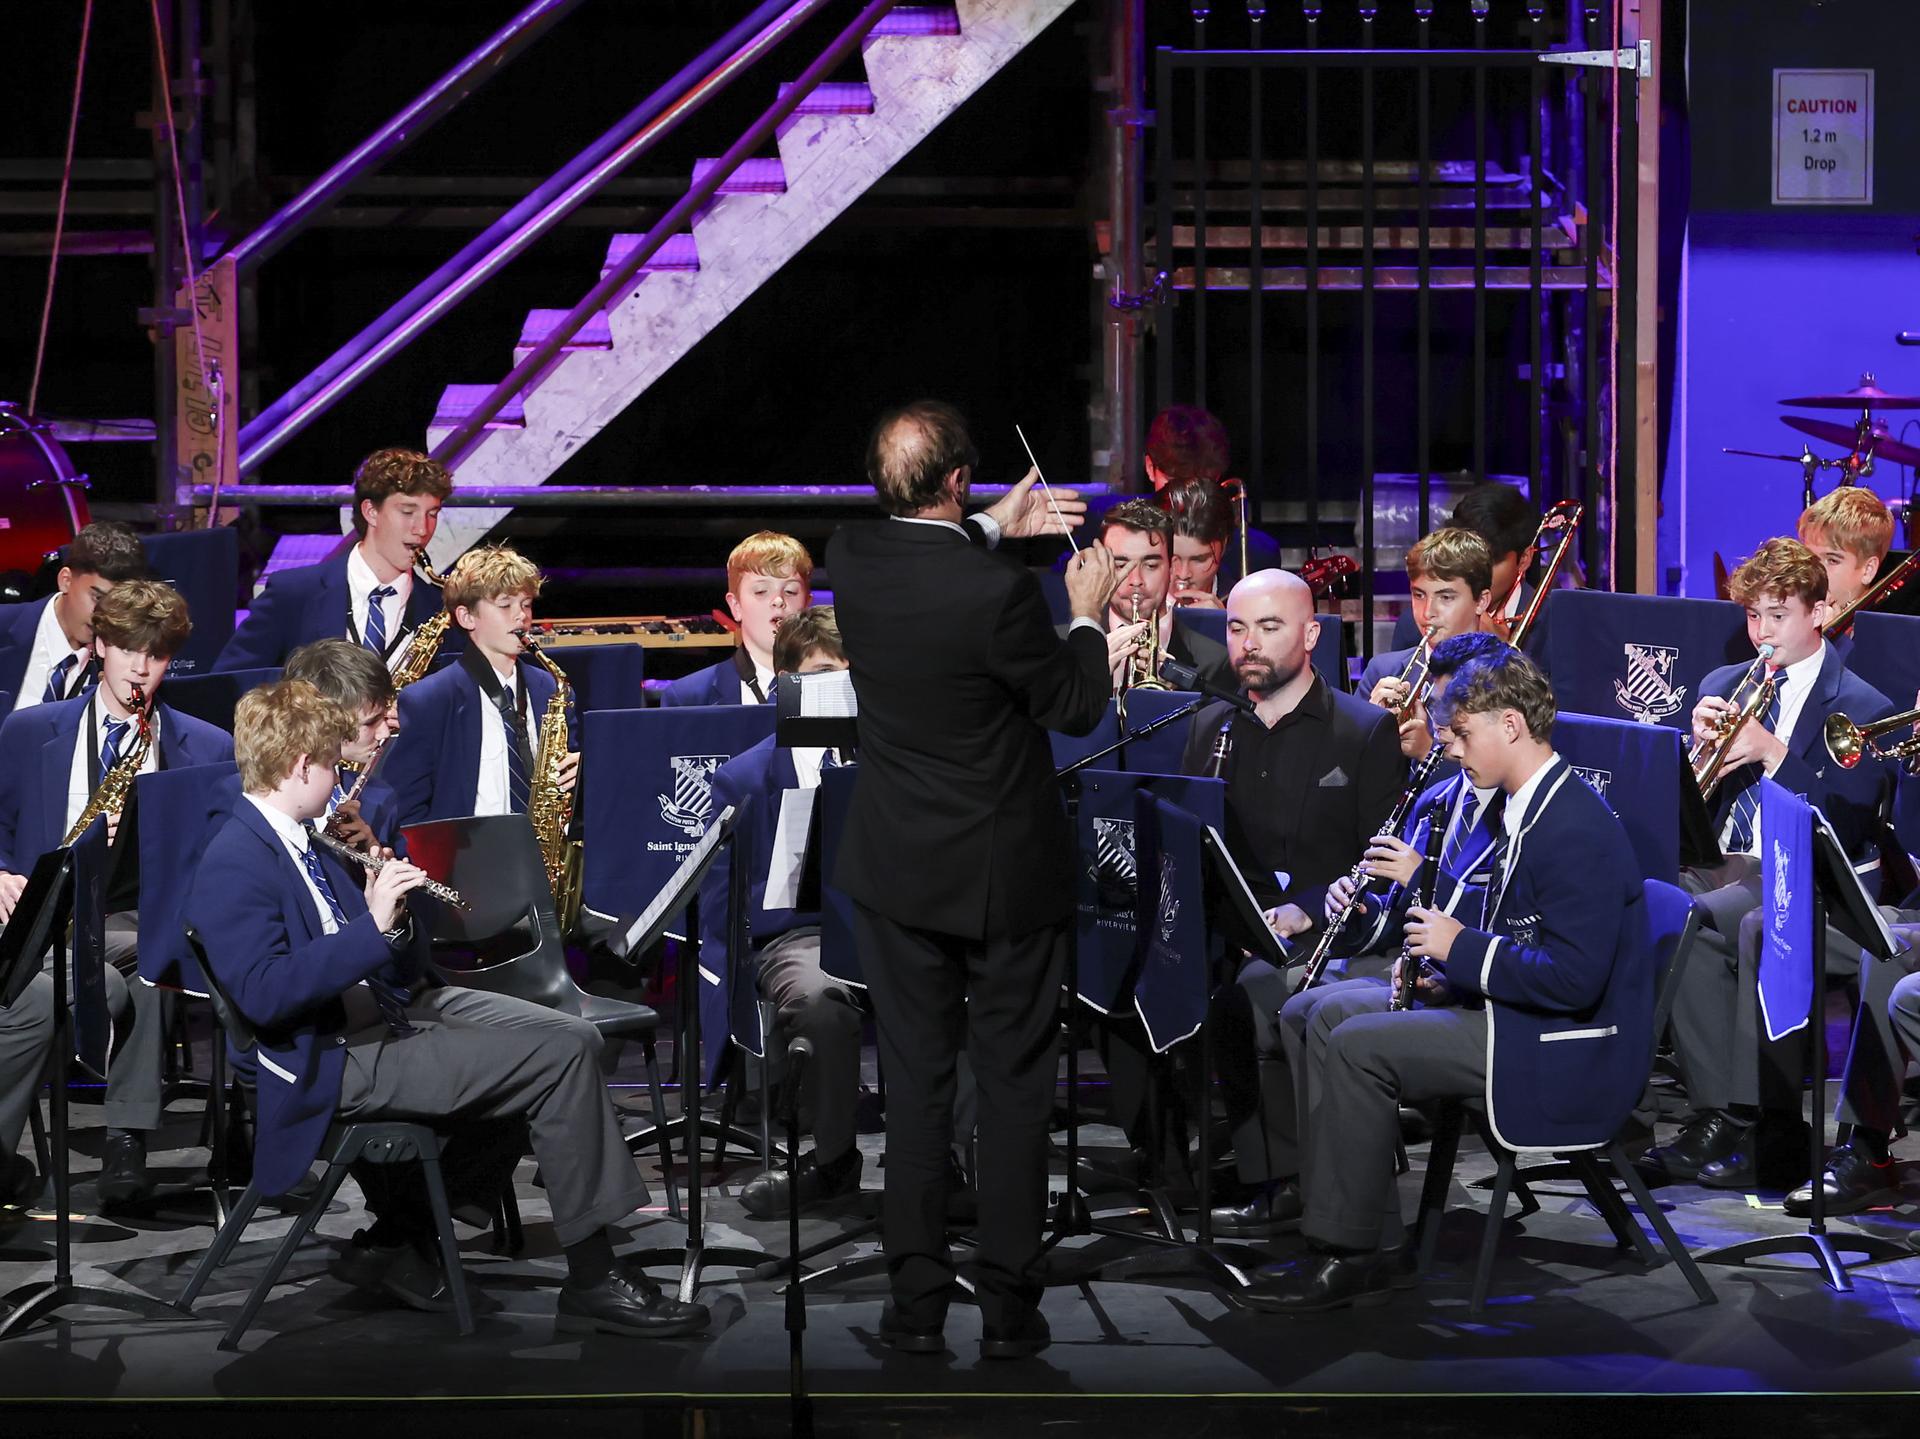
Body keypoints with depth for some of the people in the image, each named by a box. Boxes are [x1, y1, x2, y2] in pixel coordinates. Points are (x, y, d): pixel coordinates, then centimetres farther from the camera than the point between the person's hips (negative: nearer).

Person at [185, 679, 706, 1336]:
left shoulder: (301, 848, 17)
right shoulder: (235, 864, -14)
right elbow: (263, 994, -27)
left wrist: (384, 913, 2)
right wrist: (373, 925, -25)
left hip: (380, 1026, 10)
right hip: (336, 1064, -10)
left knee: (563, 1047, 6)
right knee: (560, 1059, -15)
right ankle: (592, 1278, -10)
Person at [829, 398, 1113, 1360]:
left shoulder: (850, 561, -7)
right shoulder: (999, 593, -22)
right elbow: (1076, 708, -8)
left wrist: (991, 530, 22)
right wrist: (1088, 615, 6)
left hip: (898, 873, 4)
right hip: (1006, 875, -4)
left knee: (915, 1082, 10)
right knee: (1014, 1087, 6)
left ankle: (917, 1302, 11)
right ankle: (1008, 1305, 8)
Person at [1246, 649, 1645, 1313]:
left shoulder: (1577, 831, -20)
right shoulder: (1531, 810, 14)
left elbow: (1573, 978, -27)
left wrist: (1462, 949, -17)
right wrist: (1451, 978, 6)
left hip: (1560, 1051, -11)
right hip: (1509, 1014, 11)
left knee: (1357, 1048, -20)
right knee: (1331, 1022, 8)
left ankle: (1343, 1254, -11)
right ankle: (1375, 1246, 4)